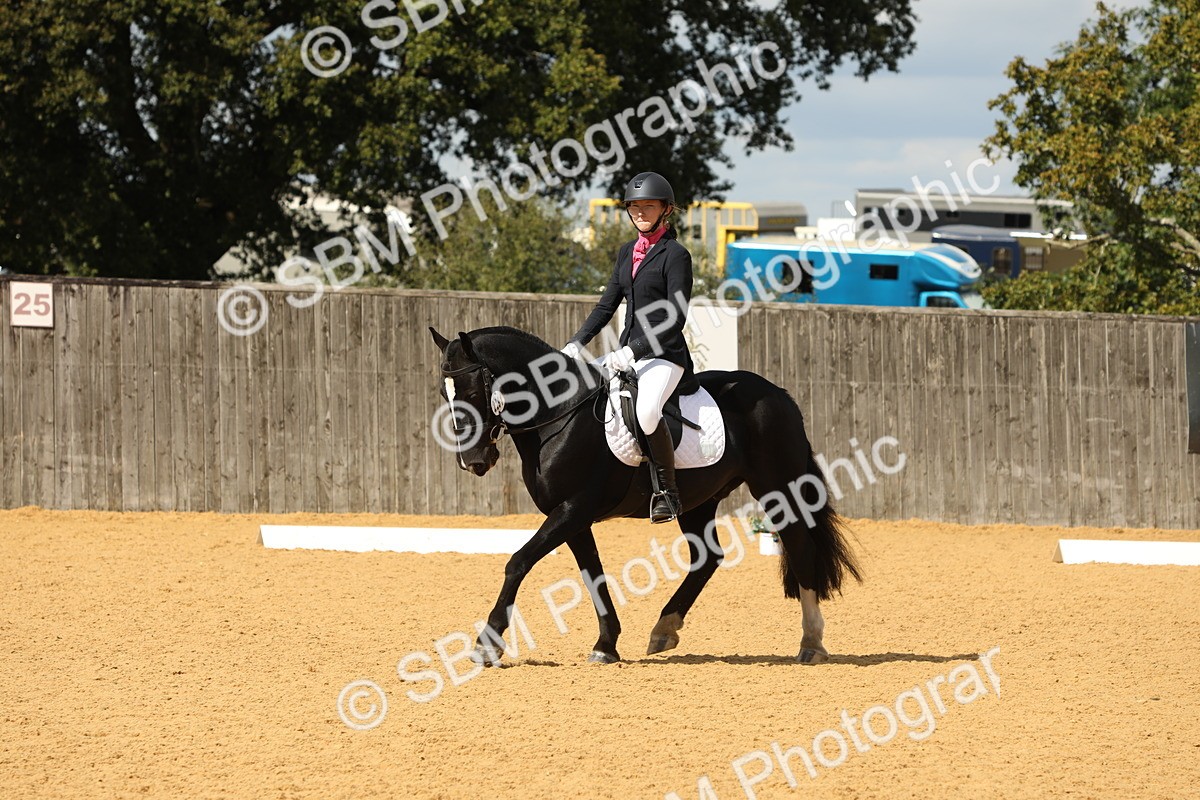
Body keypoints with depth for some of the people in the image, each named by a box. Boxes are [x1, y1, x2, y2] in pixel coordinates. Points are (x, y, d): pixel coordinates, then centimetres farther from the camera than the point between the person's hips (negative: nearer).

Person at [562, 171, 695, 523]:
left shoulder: (676, 255, -8)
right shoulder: (627, 252, 15)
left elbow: (676, 318, -15)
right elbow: (607, 305, 19)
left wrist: (633, 351, -22)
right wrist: (577, 343, 4)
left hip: (664, 356, -9)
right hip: (629, 355, 9)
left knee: (646, 411, -36)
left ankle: (667, 491, -25)